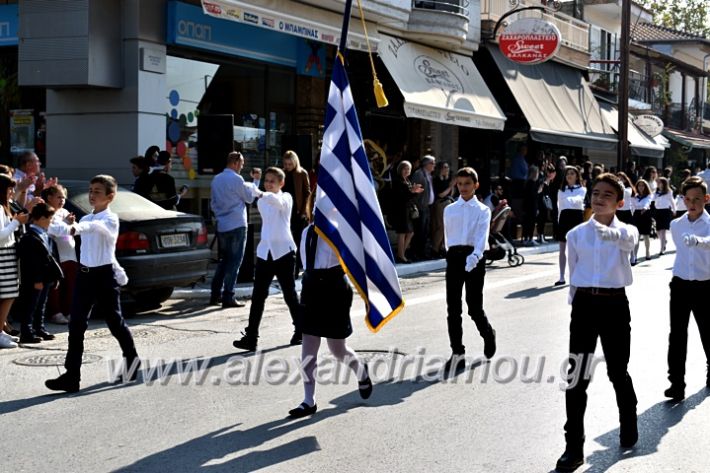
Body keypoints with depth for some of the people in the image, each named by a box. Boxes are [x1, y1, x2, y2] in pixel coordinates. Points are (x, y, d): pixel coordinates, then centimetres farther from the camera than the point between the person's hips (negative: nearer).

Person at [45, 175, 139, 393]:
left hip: (105, 275, -6)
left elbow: (97, 226, -35)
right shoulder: (86, 219, 11)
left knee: (114, 321, 7)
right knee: (76, 324, -3)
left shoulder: (110, 219, -12)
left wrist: (78, 228, -55)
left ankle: (131, 358, 32)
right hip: (85, 274, 6)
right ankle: (71, 376, -4)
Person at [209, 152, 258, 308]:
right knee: (234, 262, -2)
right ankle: (228, 297, -3)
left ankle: (215, 294, 16)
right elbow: (249, 198, -2)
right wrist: (252, 187, 16)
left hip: (221, 225, 7)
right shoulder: (236, 179, -13)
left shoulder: (216, 179, 10)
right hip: (236, 225, -7)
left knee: (224, 260, 16)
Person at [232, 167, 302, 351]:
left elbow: (277, 201, -30)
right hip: (265, 252, 5)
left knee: (289, 294, 4)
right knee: (258, 296, -3)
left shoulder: (286, 198, -5)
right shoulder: (261, 203, 13)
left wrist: (260, 194, -46)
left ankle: (300, 332, 20)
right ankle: (250, 338, -4)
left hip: (284, 251, -5)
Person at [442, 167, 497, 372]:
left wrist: (474, 257, -28)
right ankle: (457, 353, 7)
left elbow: (482, 236, -12)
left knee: (474, 306, -2)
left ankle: (488, 334, 31)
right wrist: (453, 255, 13)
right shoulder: (449, 210, 12)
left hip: (474, 257, -3)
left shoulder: (482, 210, 2)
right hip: (454, 256, 3)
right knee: (453, 307, 0)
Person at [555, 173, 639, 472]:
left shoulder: (627, 231, -3)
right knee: (576, 378, -1)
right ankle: (574, 448, 5)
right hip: (584, 304, 2)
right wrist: (576, 305, 11)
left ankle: (628, 425, 41)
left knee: (618, 371, 13)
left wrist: (608, 232, -52)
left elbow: (627, 240, -30)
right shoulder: (576, 234, 4)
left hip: (615, 304, -1)